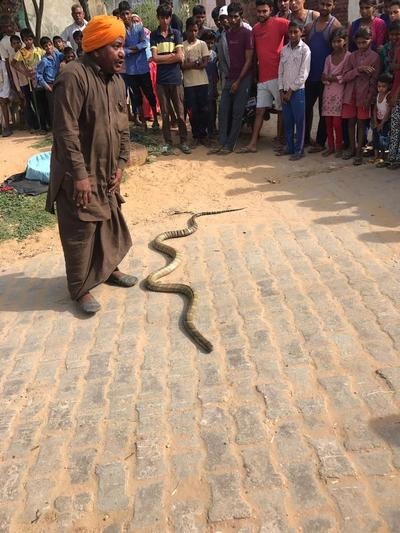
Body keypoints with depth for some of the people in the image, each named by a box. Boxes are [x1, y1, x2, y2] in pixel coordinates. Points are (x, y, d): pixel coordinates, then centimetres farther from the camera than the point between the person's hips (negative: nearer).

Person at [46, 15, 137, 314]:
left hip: (106, 172, 8)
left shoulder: (117, 81, 6)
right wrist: (80, 174, -23)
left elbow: (123, 127, 12)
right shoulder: (74, 77, -20)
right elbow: (66, 131, -23)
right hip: (79, 174, -8)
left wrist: (121, 164, 4)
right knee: (80, 231, 0)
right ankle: (80, 289, 14)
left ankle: (109, 268, 38)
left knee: (111, 222, 18)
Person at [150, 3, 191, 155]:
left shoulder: (176, 34, 6)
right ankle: (168, 143, 12)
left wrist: (162, 58, -4)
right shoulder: (154, 35, 5)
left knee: (180, 113, 2)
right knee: (165, 114, 4)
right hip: (161, 80, 0)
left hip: (176, 79, 0)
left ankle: (183, 142, 11)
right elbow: (155, 58, -5)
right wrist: (171, 55, -5)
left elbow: (180, 57, -4)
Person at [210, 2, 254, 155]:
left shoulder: (247, 34, -6)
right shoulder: (227, 34, 12)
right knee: (223, 110, 0)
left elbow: (248, 60, -9)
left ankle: (230, 145, 0)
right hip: (229, 77, 6)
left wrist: (238, 81, -13)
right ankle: (222, 143, 3)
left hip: (243, 78, -6)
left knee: (237, 112, -4)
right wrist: (227, 76, 7)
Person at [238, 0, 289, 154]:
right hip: (262, 77, 6)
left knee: (281, 110, 4)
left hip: (277, 75, -6)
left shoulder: (278, 23, -5)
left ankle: (280, 141, 13)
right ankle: (253, 144, 8)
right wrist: (255, 73, 15)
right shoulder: (255, 29, 13)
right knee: (259, 111, 6)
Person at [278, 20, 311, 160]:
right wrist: (281, 90, 1)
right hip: (285, 91, 5)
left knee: (299, 121, -2)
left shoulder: (305, 49, -5)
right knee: (287, 121, 10)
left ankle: (299, 150, 3)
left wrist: (291, 90, -10)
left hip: (298, 90, -5)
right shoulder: (284, 49, 10)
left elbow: (303, 74, -10)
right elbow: (280, 71, 11)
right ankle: (289, 147, 20)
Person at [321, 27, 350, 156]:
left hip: (340, 91, -5)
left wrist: (331, 77, -6)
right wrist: (336, 77, -11)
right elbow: (324, 77, 6)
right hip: (328, 92, 5)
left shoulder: (348, 56, -3)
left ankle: (338, 147, 4)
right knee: (328, 121, 4)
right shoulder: (329, 58, 13)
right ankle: (330, 147, 14)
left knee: (337, 122, -8)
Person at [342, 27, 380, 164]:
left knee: (361, 122, 1)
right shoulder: (352, 56, 6)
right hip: (350, 94, 3)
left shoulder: (374, 57, -2)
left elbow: (374, 80, -4)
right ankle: (352, 148, 21)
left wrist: (369, 98, -11)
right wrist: (359, 69, -17)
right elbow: (345, 76, -2)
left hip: (364, 95, -3)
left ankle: (359, 151, 5)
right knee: (351, 121, 8)